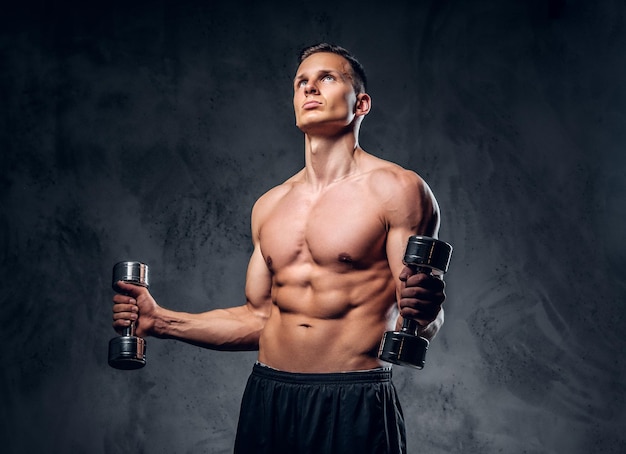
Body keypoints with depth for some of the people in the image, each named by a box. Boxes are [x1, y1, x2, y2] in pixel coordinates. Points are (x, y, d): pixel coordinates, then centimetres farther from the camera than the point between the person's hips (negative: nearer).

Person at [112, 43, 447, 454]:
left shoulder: (396, 189, -4)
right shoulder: (270, 206, 12)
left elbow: (424, 326, -6)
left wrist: (424, 314, -27)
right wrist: (161, 322, 11)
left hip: (354, 408, -5)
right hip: (268, 401, 5)